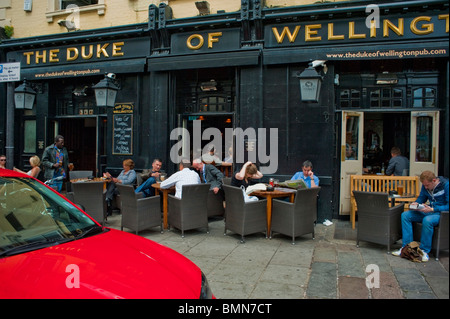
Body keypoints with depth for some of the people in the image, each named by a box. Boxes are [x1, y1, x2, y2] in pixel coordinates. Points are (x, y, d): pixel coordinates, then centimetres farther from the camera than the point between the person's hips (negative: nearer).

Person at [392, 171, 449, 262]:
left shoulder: (446, 185, -15)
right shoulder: (425, 185, 5)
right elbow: (421, 198, 19)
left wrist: (432, 209, -27)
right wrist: (416, 203, -4)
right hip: (429, 211, 7)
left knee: (427, 220, -38)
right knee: (405, 215, -13)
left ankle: (424, 251, -21)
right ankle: (406, 246, -13)